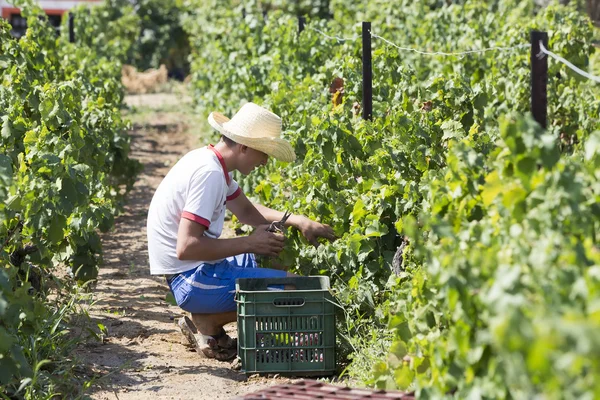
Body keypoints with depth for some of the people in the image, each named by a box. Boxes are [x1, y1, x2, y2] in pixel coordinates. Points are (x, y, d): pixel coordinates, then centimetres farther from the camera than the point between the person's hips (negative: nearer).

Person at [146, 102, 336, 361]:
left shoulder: (211, 161, 9)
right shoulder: (209, 174, -22)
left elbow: (247, 210, 22)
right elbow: (186, 247, -27)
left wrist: (298, 221, 10)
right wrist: (249, 243, -19)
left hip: (198, 270, 10)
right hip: (192, 280, -10)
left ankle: (206, 320, 10)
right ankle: (207, 322, -4)